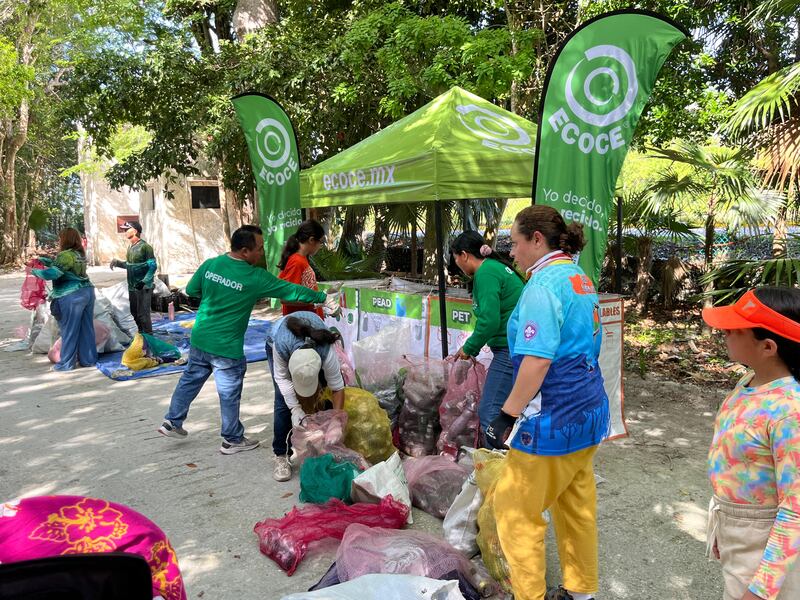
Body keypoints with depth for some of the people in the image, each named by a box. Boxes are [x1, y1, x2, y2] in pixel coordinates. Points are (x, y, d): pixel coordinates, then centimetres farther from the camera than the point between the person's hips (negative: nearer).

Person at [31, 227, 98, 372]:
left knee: (69, 331, 1)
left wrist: (36, 272, -1)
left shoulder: (66, 255, -14)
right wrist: (46, 261, 16)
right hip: (87, 291, 9)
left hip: (72, 296, -9)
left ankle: (66, 364, 9)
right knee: (86, 328, 11)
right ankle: (88, 360, 17)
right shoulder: (80, 254, 14)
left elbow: (52, 273, -18)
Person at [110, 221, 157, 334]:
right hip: (132, 287, 8)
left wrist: (144, 281, -25)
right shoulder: (130, 247, 12)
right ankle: (141, 334, 30)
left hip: (143, 287, -8)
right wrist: (117, 262, 5)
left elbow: (153, 266, -17)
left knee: (143, 314, -7)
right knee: (134, 313, 16)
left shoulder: (145, 247, -13)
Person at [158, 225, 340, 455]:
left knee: (190, 380, 24)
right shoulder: (256, 278, -18)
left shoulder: (210, 264, -4)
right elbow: (291, 290, -12)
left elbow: (191, 291, 8)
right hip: (227, 348, -6)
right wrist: (323, 298, -2)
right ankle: (232, 440, 25)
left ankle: (172, 422, 35)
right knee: (229, 394, 10)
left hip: (199, 339, 6)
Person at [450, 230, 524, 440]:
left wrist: (469, 348, -6)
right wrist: (472, 347, 16)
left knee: (489, 413, -7)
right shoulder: (496, 266, 16)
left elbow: (489, 320, -20)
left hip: (510, 350, -10)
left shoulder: (485, 273, -13)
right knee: (503, 410, 16)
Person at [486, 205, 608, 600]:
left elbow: (537, 360, -25)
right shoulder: (581, 279, 12)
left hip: (554, 419, -10)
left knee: (515, 507, 4)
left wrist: (507, 415, -19)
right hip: (588, 410, 10)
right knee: (576, 504, 20)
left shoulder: (543, 284, -17)